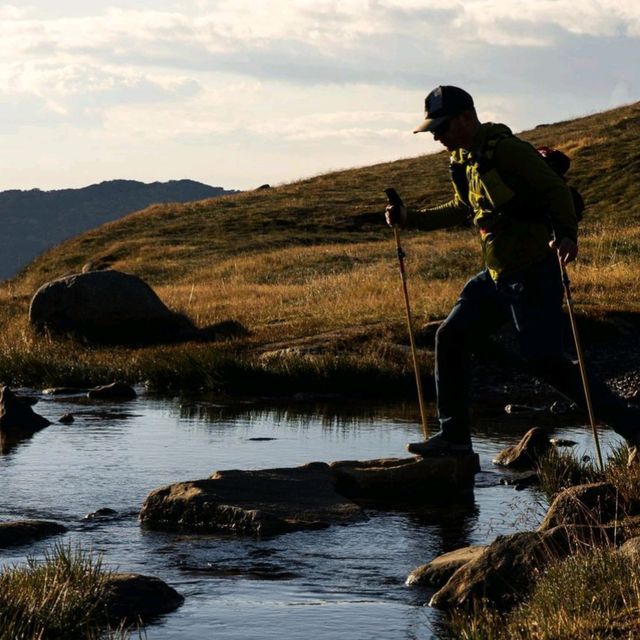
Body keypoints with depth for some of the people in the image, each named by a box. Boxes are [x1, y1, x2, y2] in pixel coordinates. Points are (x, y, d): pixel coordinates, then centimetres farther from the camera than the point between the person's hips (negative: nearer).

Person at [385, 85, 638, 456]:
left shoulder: (506, 150, -16)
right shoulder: (464, 160, 13)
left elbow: (556, 190, -21)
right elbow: (462, 210, 30)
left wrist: (567, 236, -37)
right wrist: (411, 219, 21)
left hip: (534, 274, -10)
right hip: (497, 275, 10)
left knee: (545, 360, -15)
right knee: (451, 339, 9)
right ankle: (455, 436, 19)